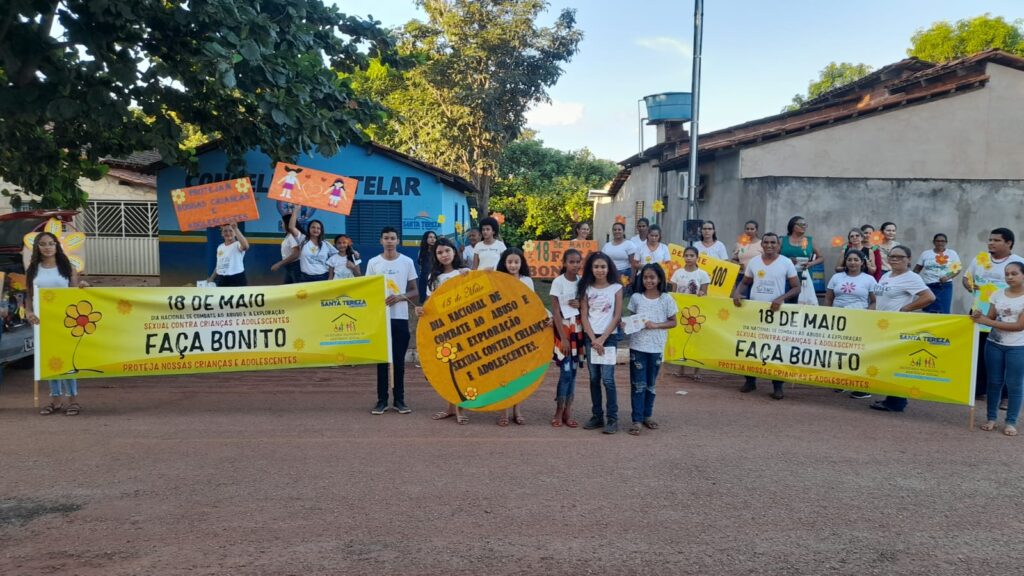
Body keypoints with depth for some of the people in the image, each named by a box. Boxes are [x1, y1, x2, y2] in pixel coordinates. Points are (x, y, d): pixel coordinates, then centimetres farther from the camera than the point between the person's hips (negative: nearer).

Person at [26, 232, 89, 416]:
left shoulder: (67, 268, 3)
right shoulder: (33, 270, 8)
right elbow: (29, 296, 7)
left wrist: (82, 287, -19)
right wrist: (28, 312, -11)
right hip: (43, 319, 3)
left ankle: (73, 400, 1)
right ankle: (56, 400, 14)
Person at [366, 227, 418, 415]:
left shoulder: (407, 262, 3)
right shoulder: (373, 263, 4)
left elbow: (414, 291, 5)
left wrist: (400, 297, -14)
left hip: (400, 317, 0)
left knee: (399, 361, 5)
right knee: (381, 360, 3)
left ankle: (399, 400, 12)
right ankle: (382, 400, 9)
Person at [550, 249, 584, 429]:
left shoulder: (582, 281, 4)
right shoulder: (558, 282, -9)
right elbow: (556, 311, -10)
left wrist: (581, 304, -10)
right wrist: (564, 338, -14)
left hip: (578, 328, 4)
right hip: (563, 328, -4)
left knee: (573, 370, 6)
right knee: (566, 371, -8)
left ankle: (567, 411, 13)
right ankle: (559, 412, 4)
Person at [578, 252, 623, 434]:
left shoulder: (616, 288, 1)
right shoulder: (586, 288, 6)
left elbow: (617, 316, -3)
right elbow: (584, 316, 2)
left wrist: (602, 338, -10)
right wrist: (593, 339, -9)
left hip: (609, 337, -3)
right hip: (591, 337, 3)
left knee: (607, 379, -8)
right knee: (594, 378, 6)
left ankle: (612, 418, -3)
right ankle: (597, 415, 14)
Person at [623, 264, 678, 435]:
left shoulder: (666, 299, -2)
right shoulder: (636, 297, 1)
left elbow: (673, 322, 2)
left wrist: (656, 325, -13)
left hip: (656, 347, 0)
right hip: (637, 345, 0)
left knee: (651, 384, 13)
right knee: (638, 384, -1)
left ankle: (647, 415, 27)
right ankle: (637, 419, 2)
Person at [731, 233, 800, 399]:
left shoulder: (786, 263, -4)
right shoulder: (753, 262, 5)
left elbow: (796, 288, -4)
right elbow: (745, 282, 13)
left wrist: (781, 298, -21)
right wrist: (737, 292, -8)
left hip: (775, 311, -3)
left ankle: (777, 386, 7)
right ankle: (750, 380, 21)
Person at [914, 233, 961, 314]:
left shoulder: (952, 253, 5)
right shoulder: (925, 253, 8)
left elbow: (957, 269, 4)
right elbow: (917, 269, 12)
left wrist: (948, 277, -13)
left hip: (945, 286, -1)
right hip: (928, 286, 1)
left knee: (944, 312, -5)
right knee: (929, 312, 0)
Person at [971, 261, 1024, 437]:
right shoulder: (998, 294, 5)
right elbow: (991, 318, 7)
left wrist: (988, 322, -20)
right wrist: (980, 317, -17)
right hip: (994, 344, 4)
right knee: (994, 382, 9)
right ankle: (991, 418, 17)